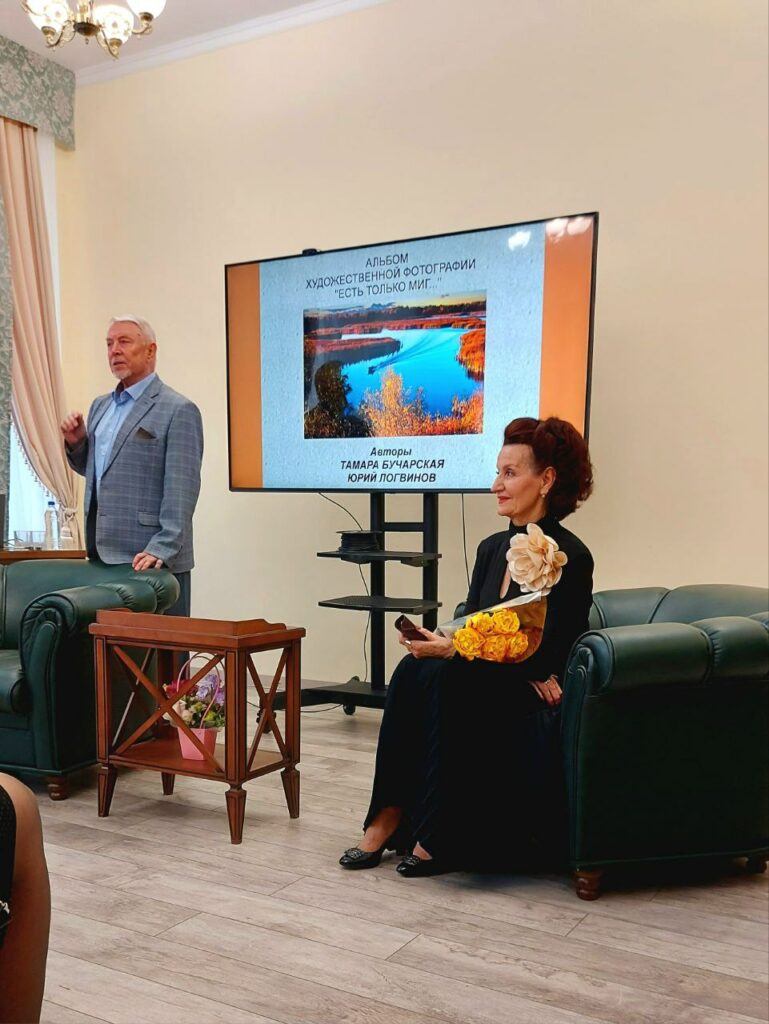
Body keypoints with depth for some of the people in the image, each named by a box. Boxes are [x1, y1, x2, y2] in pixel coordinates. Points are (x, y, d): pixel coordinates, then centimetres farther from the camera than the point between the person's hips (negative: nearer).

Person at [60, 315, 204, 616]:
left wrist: (162, 549, -22)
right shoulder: (100, 406, 17)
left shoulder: (179, 410, -8)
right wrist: (76, 443, 7)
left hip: (152, 560, -7)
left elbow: (181, 490, -14)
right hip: (103, 556, 7)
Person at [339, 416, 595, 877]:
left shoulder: (570, 557, -11)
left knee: (441, 676, -30)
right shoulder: (492, 548, 11)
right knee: (414, 669, -21)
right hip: (487, 691, 6)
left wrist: (454, 651, -23)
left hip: (539, 713, -6)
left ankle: (436, 839, -19)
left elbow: (546, 658, -16)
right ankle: (389, 816, -17)